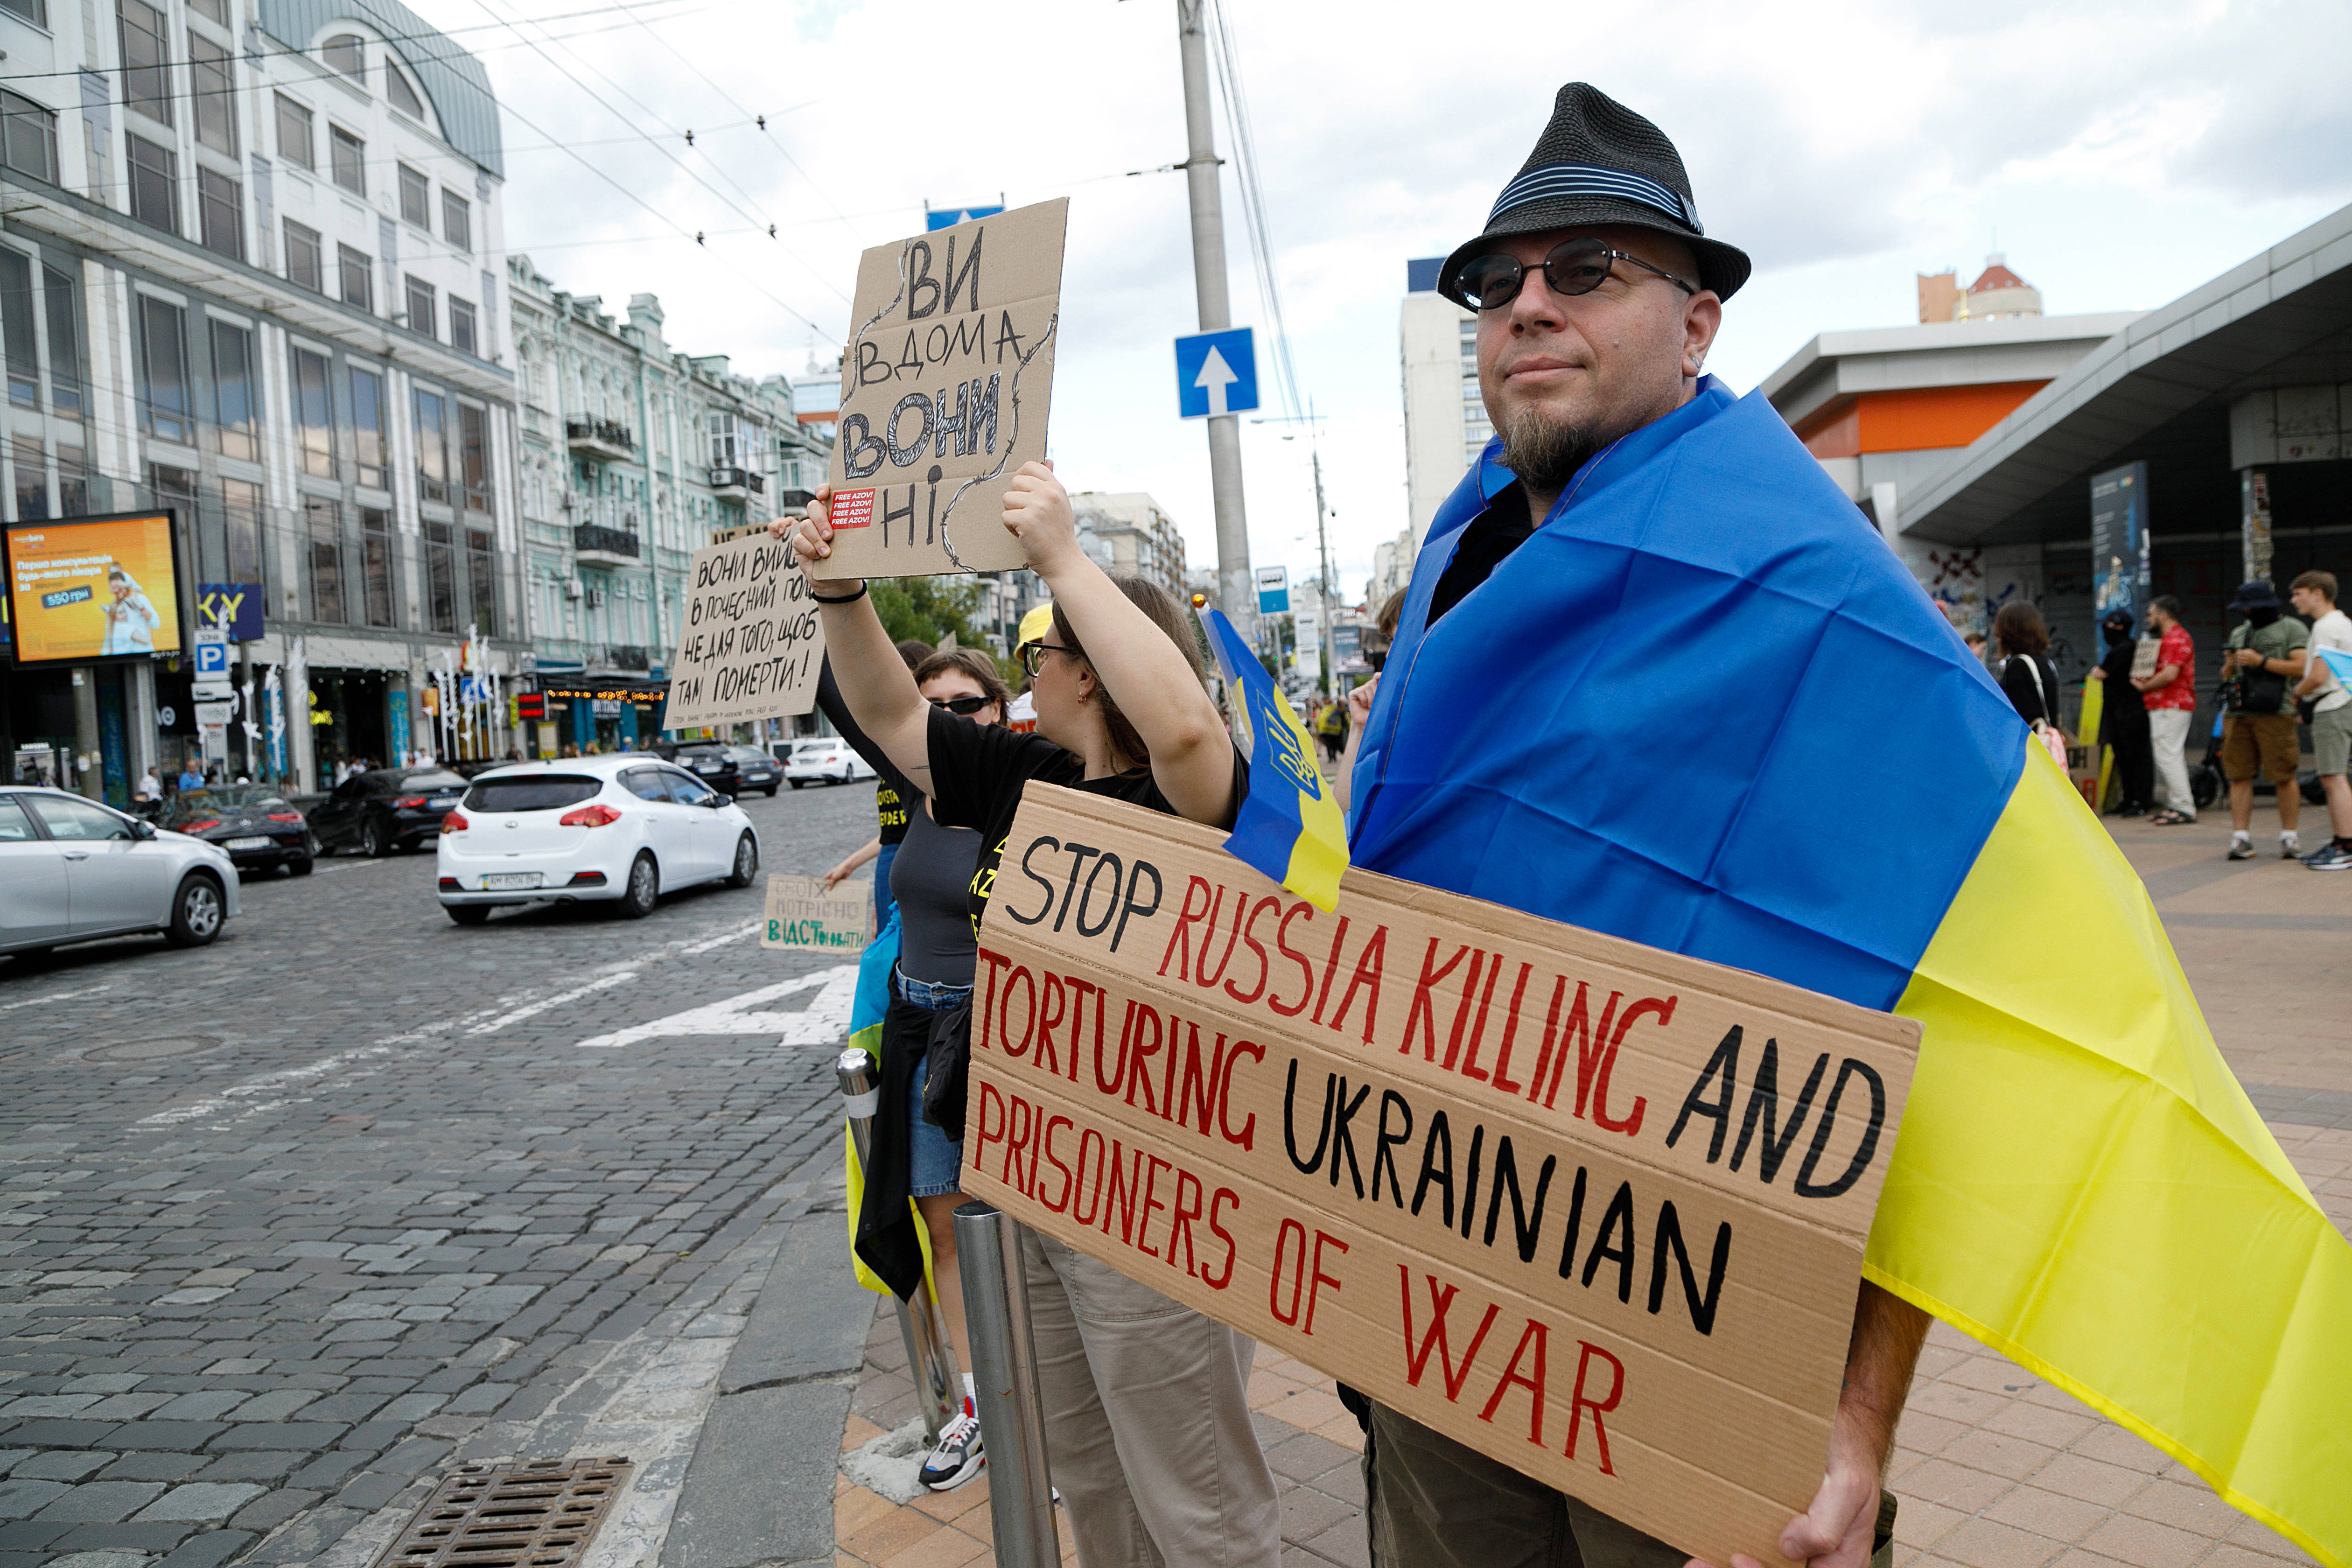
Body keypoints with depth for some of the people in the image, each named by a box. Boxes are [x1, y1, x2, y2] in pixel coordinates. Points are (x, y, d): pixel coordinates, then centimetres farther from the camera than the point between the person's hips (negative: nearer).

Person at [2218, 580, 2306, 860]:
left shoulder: (2292, 629, 5)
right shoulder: (2239, 632, 22)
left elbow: (2302, 668, -8)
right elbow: (2226, 677, 25)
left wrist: (2261, 661, -11)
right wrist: (2230, 666, 3)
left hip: (2275, 713, -5)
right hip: (2239, 713, 5)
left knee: (2284, 777, -4)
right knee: (2239, 775, -1)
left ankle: (2289, 837, 4)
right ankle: (2241, 838, 1)